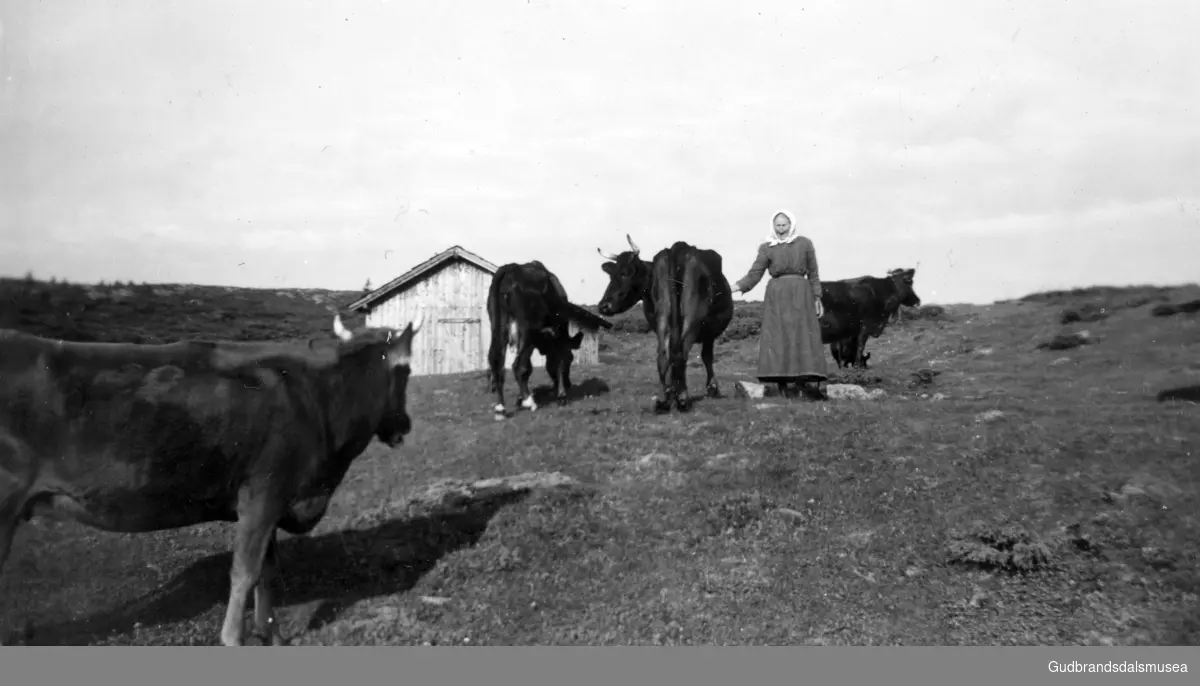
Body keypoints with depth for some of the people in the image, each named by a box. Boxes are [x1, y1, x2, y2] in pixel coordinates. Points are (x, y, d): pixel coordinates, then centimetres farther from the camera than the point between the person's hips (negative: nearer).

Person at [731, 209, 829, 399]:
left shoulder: (804, 244, 7)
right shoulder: (766, 248, 6)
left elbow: (813, 274, 8)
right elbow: (754, 274, 2)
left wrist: (817, 298, 4)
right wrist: (734, 288, -11)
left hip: (801, 296, 0)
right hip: (776, 297, 0)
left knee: (804, 337, -6)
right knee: (778, 337, -4)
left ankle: (808, 379, -10)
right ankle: (782, 383, -2)